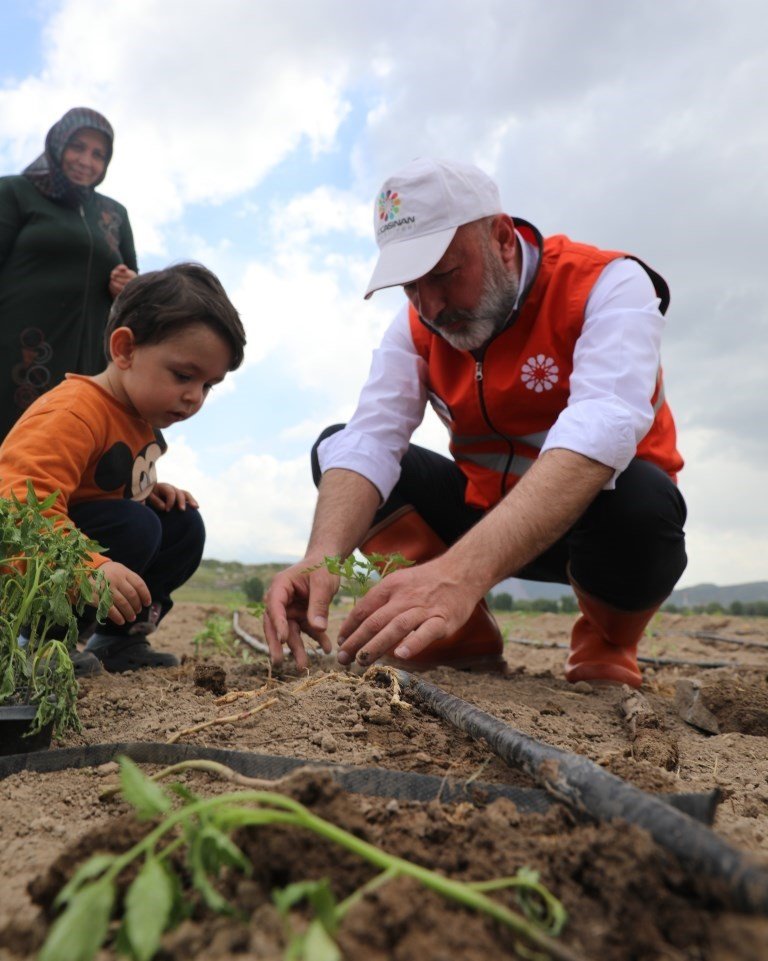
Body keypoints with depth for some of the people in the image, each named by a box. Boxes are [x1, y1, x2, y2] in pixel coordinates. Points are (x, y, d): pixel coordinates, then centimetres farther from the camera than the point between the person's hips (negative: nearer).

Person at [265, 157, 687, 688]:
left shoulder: (607, 284, -20)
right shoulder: (417, 325, -6)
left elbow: (601, 432, -39)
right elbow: (369, 442, -19)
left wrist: (463, 571, -53)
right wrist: (322, 558, -40)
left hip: (595, 518, -3)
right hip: (482, 508, 4)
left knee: (636, 493, -38)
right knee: (336, 447, -7)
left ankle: (607, 652, -4)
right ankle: (461, 637, -2)